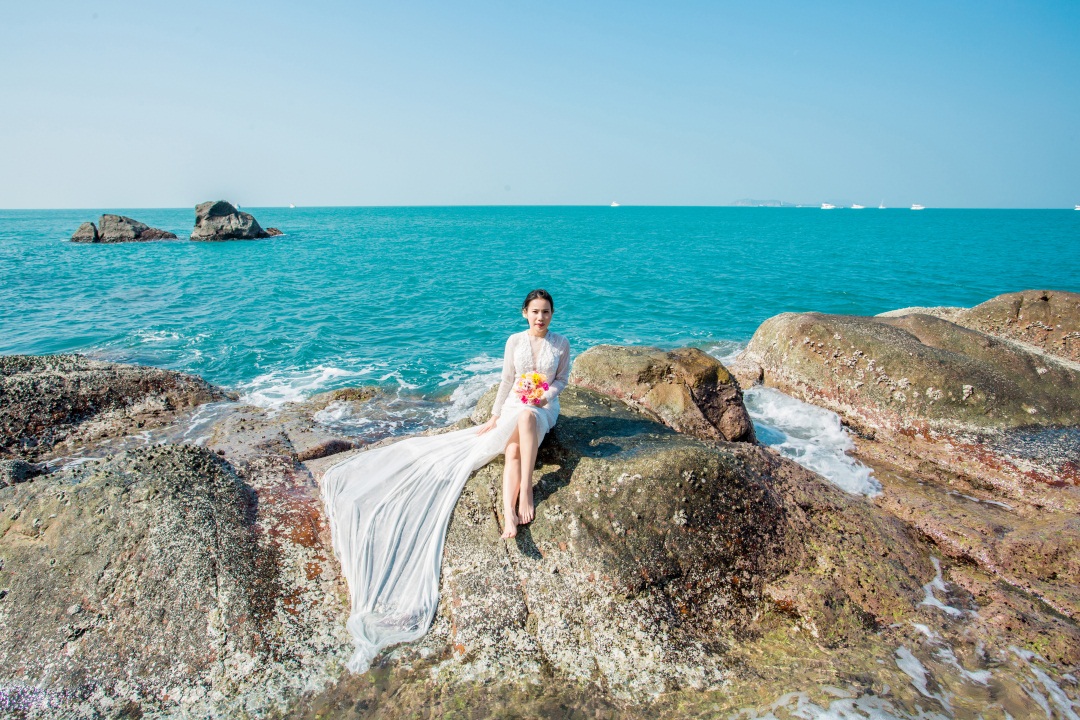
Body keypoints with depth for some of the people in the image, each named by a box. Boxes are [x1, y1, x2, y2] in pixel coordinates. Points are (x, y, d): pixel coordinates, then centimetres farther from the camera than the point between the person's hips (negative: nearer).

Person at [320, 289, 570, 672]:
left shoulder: (561, 343, 5)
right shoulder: (515, 341, 7)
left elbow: (562, 378, 11)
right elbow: (506, 380, 11)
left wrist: (547, 394, -10)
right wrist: (494, 415, 6)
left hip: (544, 408, -1)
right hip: (514, 406, 2)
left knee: (525, 419, -39)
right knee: (513, 450, -31)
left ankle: (517, 503, -47)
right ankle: (510, 514, -52)